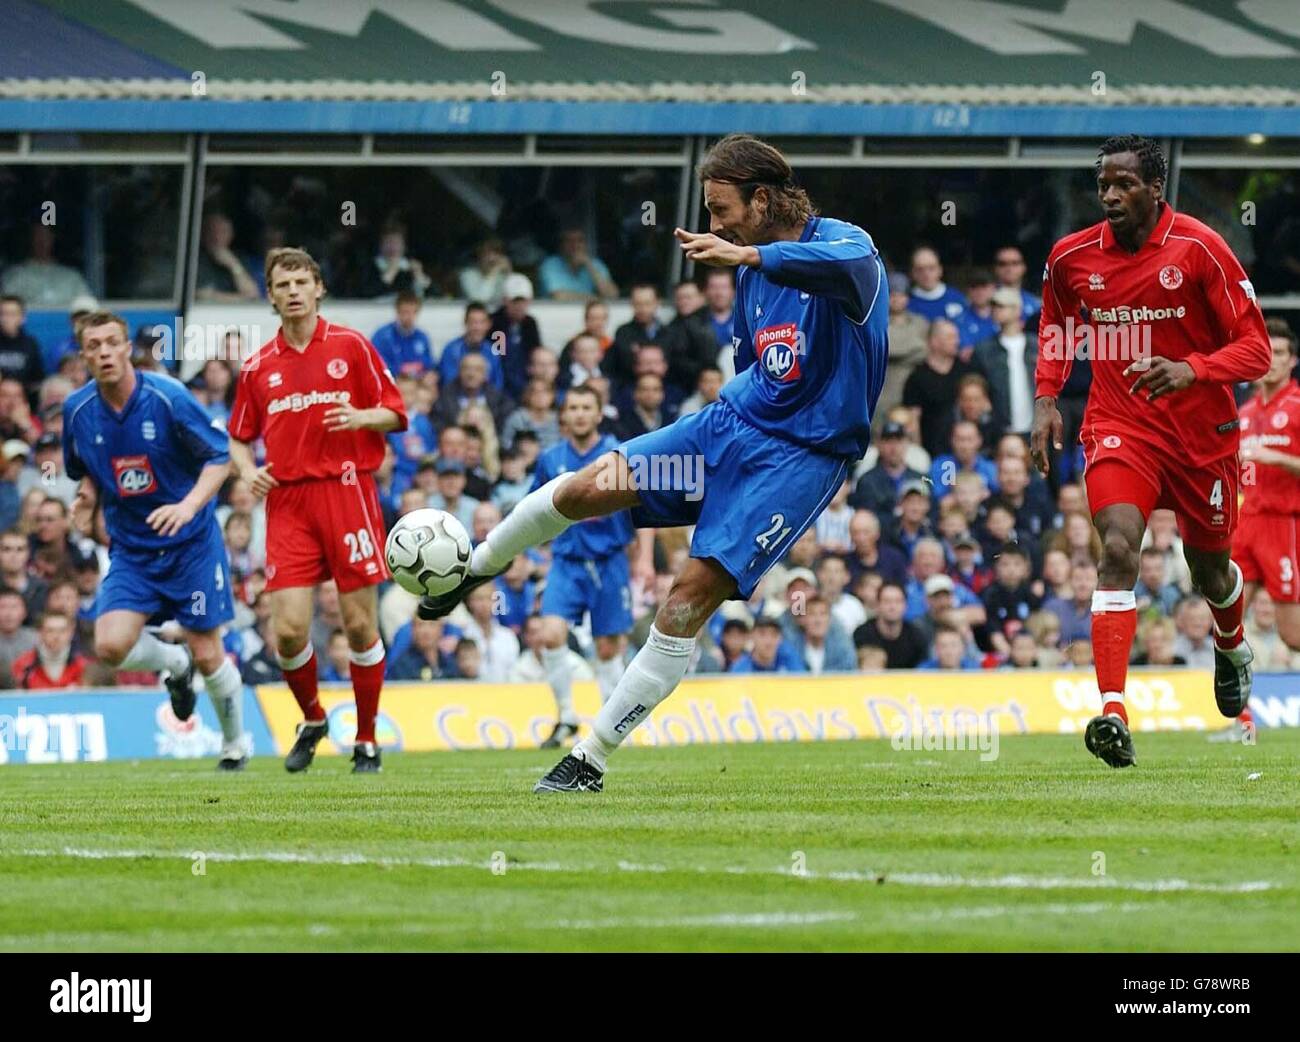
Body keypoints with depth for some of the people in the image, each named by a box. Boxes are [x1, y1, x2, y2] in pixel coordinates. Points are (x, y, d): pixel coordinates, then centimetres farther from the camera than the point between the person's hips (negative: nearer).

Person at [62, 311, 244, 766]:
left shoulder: (168, 398, -16)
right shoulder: (78, 410, -3)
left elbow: (220, 458, -11)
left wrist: (190, 505, -27)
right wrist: (89, 502, -3)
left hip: (190, 543, -3)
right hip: (130, 550, 3)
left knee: (207, 656, -2)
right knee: (110, 646, -17)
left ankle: (235, 743, 25)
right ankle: (174, 663, 17)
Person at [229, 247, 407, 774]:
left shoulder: (350, 346, 4)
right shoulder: (259, 366, 11)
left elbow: (395, 413, 4)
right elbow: (238, 437, 20)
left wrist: (362, 416, -16)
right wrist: (247, 470, -1)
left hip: (346, 490, -2)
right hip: (287, 501, 2)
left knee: (360, 624, -2)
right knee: (288, 628, -8)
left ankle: (367, 740, 11)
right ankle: (311, 720, 19)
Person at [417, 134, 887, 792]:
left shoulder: (841, 241, -13)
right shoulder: (751, 274, 12)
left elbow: (849, 264, -41)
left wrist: (747, 254, -49)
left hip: (800, 458, -7)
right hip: (730, 423, 7)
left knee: (692, 595, -16)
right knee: (587, 489, -10)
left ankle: (591, 760, -10)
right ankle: (475, 569, 19)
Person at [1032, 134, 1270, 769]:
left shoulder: (1197, 249, -13)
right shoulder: (1072, 257, -2)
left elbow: (1255, 349, -11)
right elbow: (1055, 329, 20)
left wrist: (1191, 370, -28)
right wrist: (1046, 399, 5)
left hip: (1202, 431, -1)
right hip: (1119, 426, 1)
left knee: (1210, 573, 15)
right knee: (1118, 549, -24)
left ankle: (1232, 649, 53)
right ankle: (1112, 714, -32)